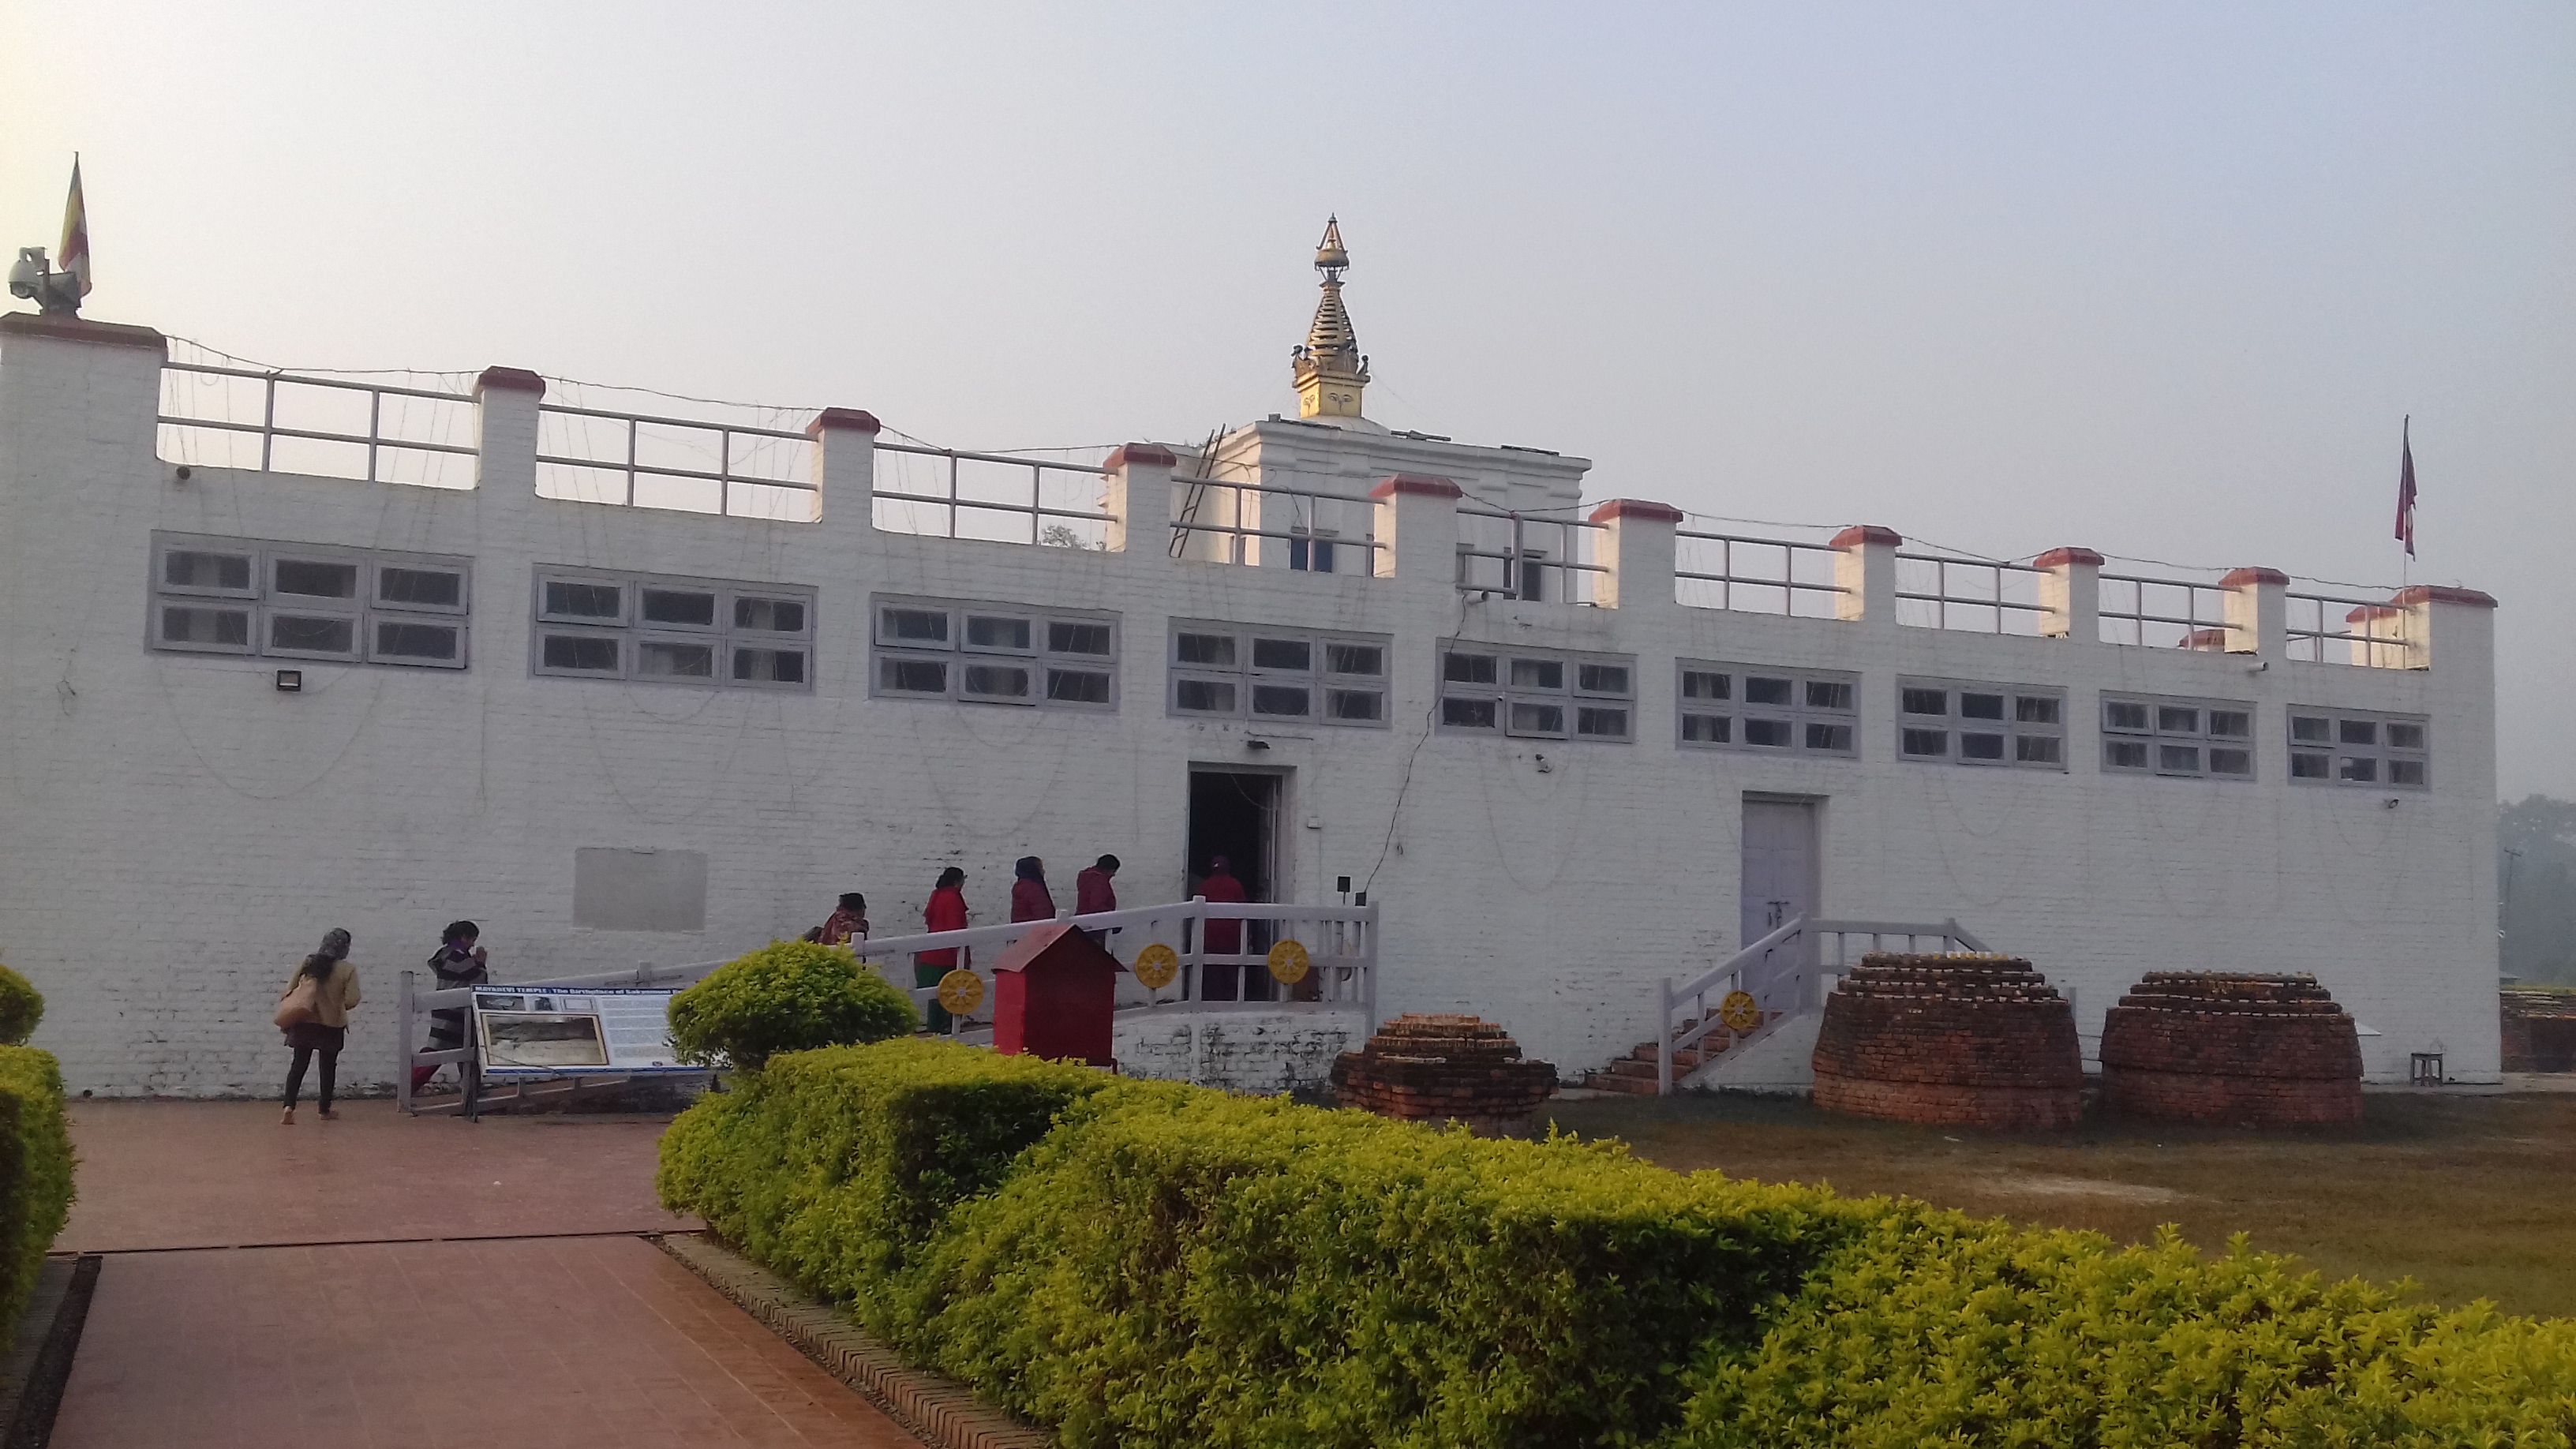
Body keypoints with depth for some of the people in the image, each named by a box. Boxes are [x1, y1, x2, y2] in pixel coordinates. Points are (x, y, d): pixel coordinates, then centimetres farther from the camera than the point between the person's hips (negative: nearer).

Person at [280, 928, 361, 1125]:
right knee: (328, 1067, 12)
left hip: (304, 1022, 2)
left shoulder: (308, 963, -2)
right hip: (332, 1025, -2)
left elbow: (289, 991, -2)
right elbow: (351, 1000, -16)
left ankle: (289, 1108, -7)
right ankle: (325, 1110, 20)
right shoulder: (348, 970, -12)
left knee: (299, 1064, 7)